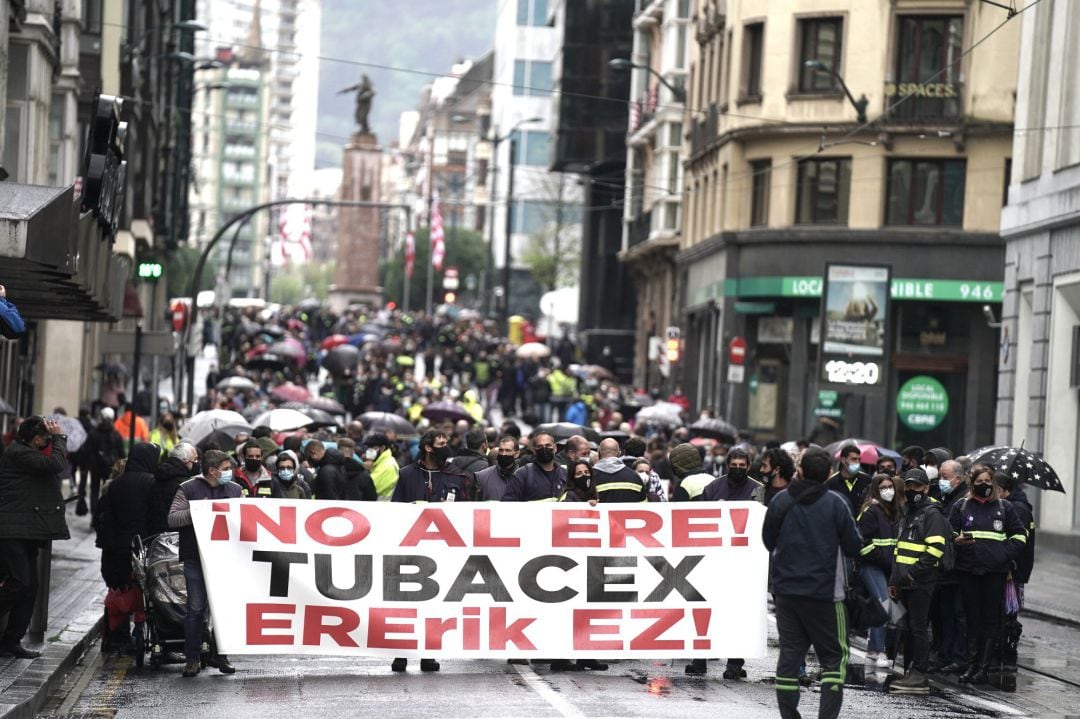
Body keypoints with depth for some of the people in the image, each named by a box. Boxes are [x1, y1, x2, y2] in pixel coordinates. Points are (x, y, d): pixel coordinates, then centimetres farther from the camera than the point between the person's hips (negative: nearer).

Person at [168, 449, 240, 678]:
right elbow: (172, 519, -4)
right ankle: (192, 658, 4)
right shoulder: (188, 489, 1)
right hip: (196, 558, -4)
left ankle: (220, 655, 16)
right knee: (195, 609, -1)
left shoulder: (235, 489, 13)